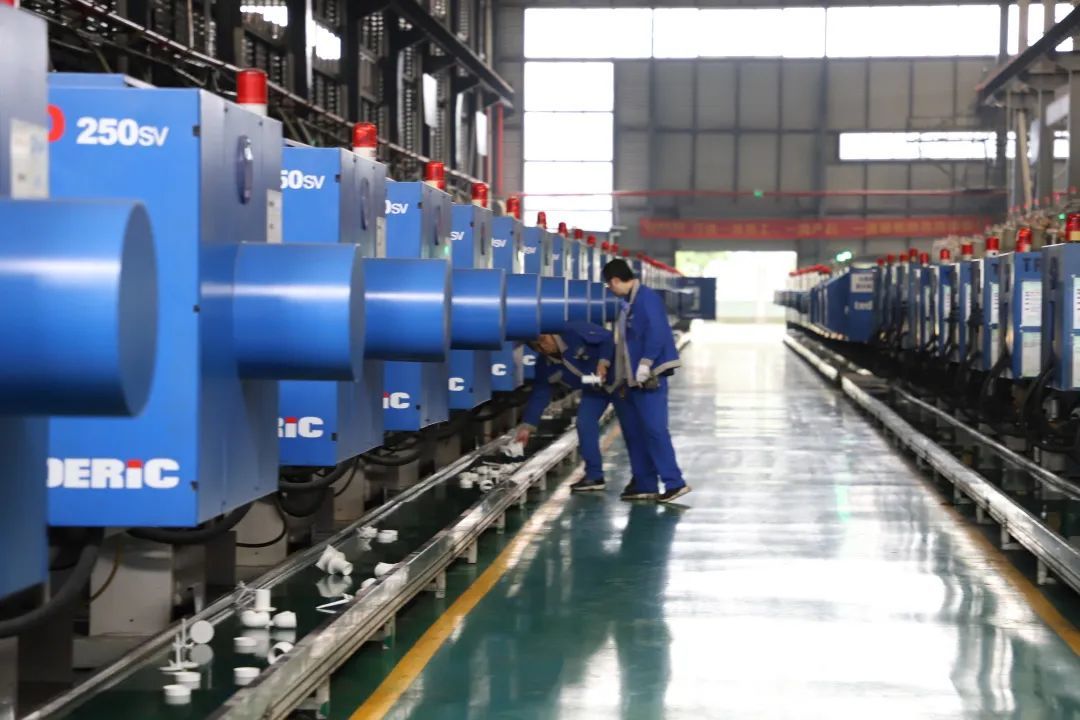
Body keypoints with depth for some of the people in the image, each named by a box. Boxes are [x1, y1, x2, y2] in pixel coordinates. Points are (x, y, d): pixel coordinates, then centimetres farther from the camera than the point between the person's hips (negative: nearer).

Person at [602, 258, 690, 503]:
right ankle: (646, 485, 16)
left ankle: (674, 482, -10)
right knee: (640, 430, 11)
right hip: (635, 378, 10)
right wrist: (622, 376, 21)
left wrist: (645, 366, -22)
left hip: (650, 377, -10)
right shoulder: (627, 303, 15)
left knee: (654, 428, -12)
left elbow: (657, 334, -22)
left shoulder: (647, 298, -14)